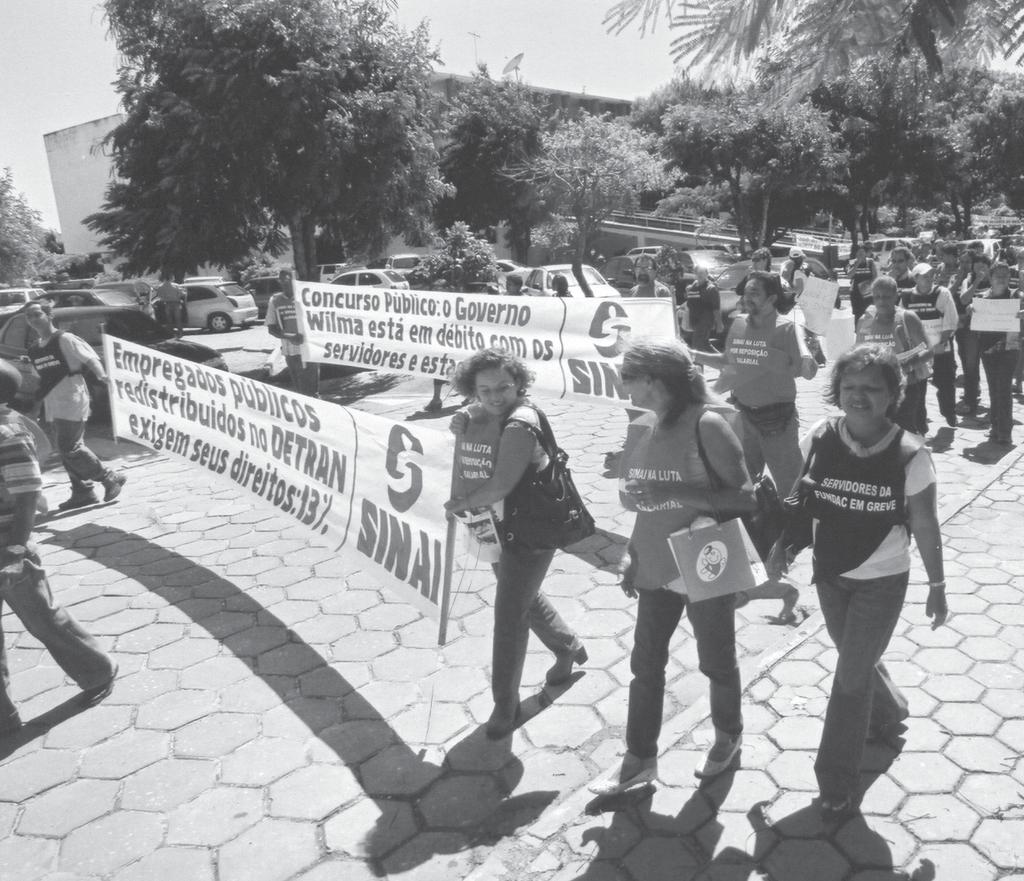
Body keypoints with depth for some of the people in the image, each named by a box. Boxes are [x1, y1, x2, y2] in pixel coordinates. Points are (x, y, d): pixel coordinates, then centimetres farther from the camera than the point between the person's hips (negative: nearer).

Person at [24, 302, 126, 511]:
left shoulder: (65, 339, -9)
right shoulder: (33, 349, 13)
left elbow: (91, 358, -15)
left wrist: (101, 375, -29)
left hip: (72, 403, -8)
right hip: (53, 406, 8)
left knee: (69, 448, -11)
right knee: (68, 449, 10)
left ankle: (110, 478, 3)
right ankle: (83, 493, 18)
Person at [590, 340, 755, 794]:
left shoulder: (707, 425, -20)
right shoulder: (639, 428, -1)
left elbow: (745, 496, -20)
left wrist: (675, 492, -30)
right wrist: (632, 554, 6)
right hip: (655, 569, 5)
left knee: (716, 660, 16)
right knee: (645, 664, 13)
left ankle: (728, 735, 44)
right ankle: (639, 759, 30)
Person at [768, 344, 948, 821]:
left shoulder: (909, 455, -20)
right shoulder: (819, 438, -13)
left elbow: (925, 527, -10)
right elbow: (803, 499, 2)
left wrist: (937, 586, -1)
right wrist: (784, 544, -9)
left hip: (882, 582, -4)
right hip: (830, 574, 4)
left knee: (852, 675, 1)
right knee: (857, 661, 24)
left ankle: (838, 781, 20)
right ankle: (889, 714, 56)